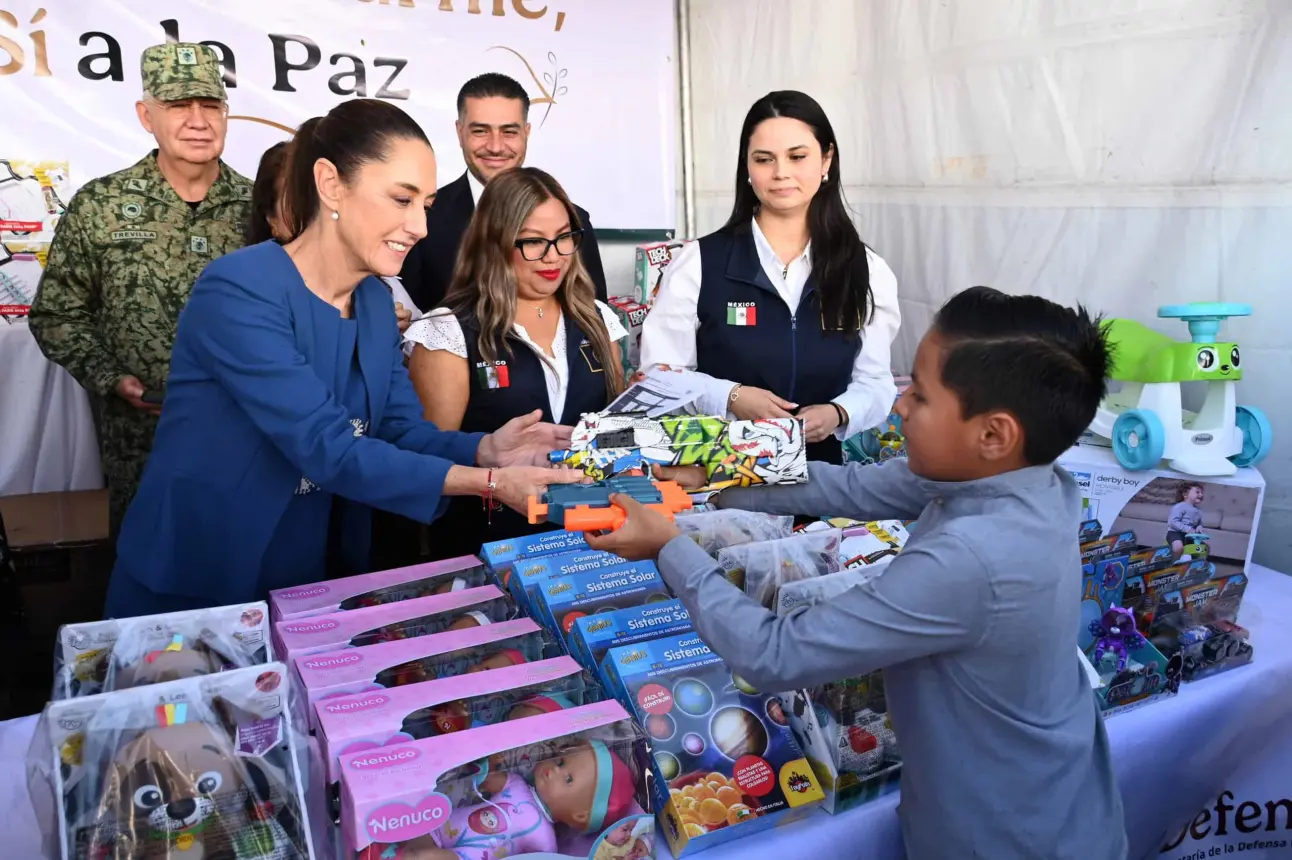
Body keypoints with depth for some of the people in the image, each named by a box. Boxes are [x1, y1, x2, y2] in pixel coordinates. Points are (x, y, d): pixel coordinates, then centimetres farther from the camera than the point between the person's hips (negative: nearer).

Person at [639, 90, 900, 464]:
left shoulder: (868, 271, 6)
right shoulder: (698, 263, -1)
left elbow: (875, 382, 7)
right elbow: (659, 376, -1)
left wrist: (839, 413, -12)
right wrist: (730, 398, -16)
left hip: (820, 467, 2)